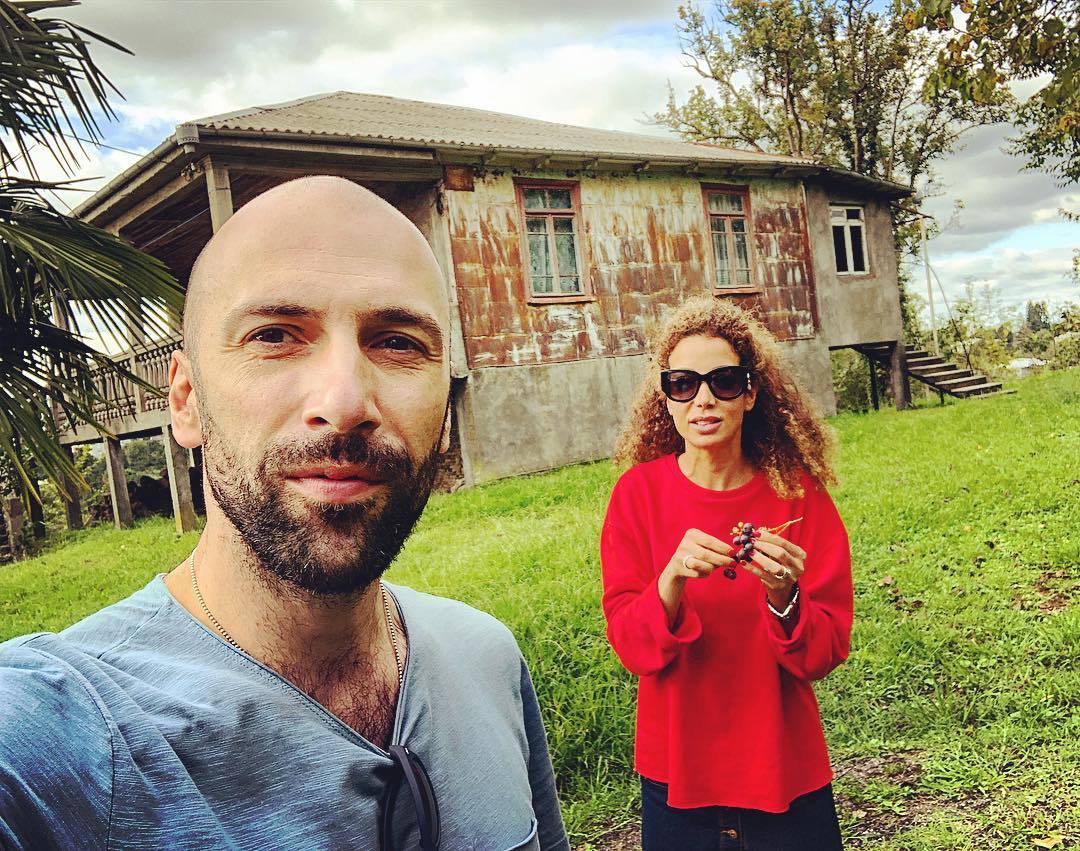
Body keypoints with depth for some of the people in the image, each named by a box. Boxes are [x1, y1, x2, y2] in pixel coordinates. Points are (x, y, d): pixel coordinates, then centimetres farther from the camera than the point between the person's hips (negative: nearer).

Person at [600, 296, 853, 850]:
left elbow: (827, 652, -9)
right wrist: (670, 583, -31)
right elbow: (629, 644, -12)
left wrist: (783, 596, -29)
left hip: (785, 772, 1)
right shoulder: (640, 493, -10)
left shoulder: (798, 495, -9)